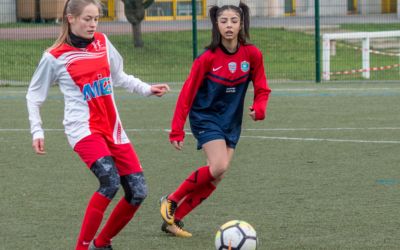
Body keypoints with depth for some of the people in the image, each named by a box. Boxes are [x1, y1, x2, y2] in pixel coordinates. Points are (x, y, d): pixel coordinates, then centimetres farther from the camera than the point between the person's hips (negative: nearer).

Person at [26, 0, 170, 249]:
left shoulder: (102, 42, 10)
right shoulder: (55, 57, -3)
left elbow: (119, 77, 24)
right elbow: (34, 95, 7)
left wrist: (147, 89, 12)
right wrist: (37, 131, 0)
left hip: (113, 129, 6)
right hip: (84, 130, -6)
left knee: (138, 191, -3)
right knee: (110, 181, -29)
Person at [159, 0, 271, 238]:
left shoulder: (252, 54, -6)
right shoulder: (207, 58, -16)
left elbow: (262, 88, 5)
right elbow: (187, 94, -11)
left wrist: (259, 108, -18)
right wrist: (177, 131, -14)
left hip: (231, 121, 5)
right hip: (205, 117, -5)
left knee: (215, 178, 0)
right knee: (219, 166, -24)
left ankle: (173, 219, 12)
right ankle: (171, 201, -4)